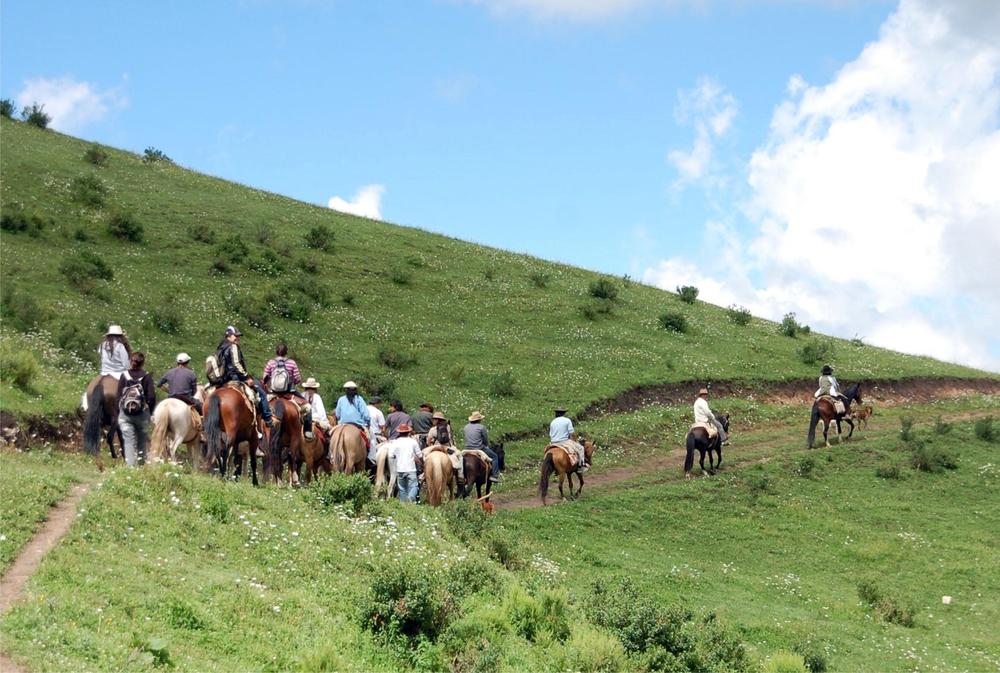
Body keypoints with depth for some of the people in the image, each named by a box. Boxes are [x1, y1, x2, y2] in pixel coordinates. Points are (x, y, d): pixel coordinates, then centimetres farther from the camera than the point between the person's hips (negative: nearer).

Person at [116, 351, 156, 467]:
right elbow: (151, 397, -9)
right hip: (142, 414, 0)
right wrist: (150, 411, 4)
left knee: (129, 441, -2)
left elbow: (119, 395, -2)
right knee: (142, 441, 17)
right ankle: (141, 464, 25)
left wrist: (119, 412, 7)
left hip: (125, 415, 0)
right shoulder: (146, 376, -5)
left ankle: (130, 465, -13)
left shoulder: (124, 376, -3)